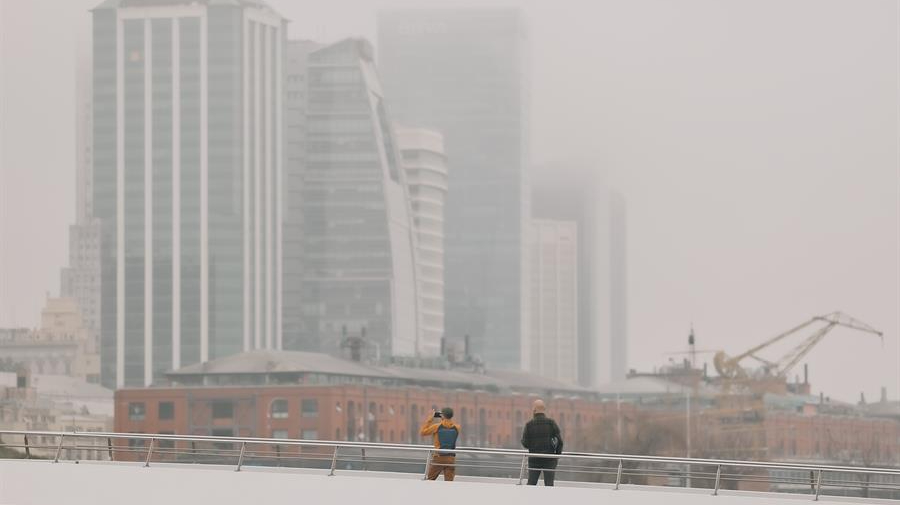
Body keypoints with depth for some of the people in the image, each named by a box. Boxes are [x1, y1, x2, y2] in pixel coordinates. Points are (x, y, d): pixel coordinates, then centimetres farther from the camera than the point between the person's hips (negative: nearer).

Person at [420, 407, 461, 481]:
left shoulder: (437, 427, -7)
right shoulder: (456, 428, 1)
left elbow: (423, 432, 5)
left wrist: (430, 419, 9)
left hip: (438, 457, -2)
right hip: (451, 459, 2)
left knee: (430, 480, 11)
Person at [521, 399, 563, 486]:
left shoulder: (529, 424, -4)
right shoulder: (551, 423, -5)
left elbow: (525, 444, -3)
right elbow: (559, 441, -6)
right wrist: (558, 455, 6)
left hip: (534, 459, 1)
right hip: (549, 459, -1)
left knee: (531, 483, 9)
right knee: (549, 484, 2)